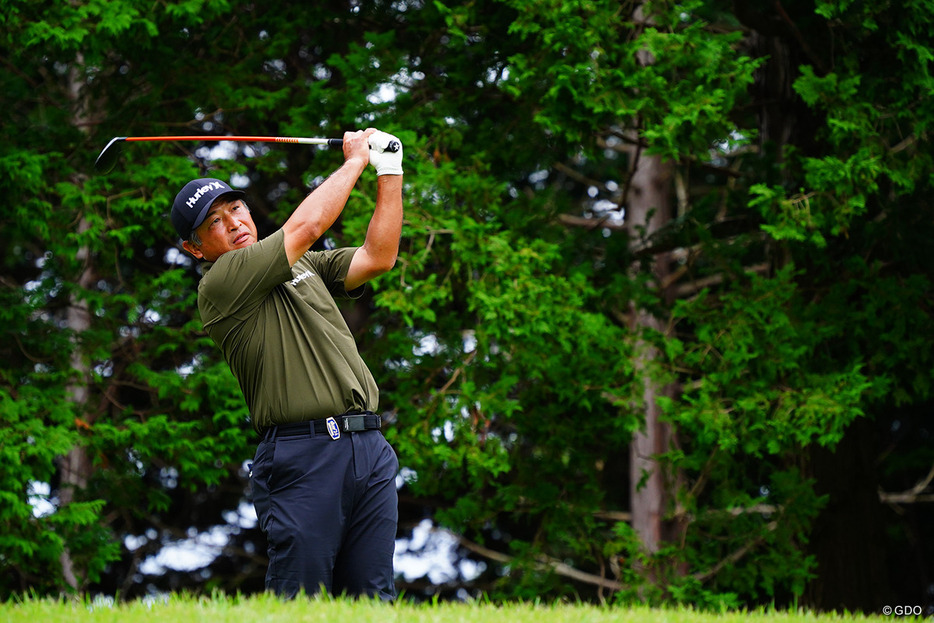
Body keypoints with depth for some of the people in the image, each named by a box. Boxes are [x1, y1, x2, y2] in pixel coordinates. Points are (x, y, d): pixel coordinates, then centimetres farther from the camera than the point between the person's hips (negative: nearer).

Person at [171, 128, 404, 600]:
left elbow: (377, 257, 19)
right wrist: (355, 160, 7)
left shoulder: (303, 264, 23)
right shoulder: (218, 286, -4)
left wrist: (389, 174, 14)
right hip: (303, 452, -7)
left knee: (371, 598, 2)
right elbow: (308, 225, -7)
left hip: (370, 449, 7)